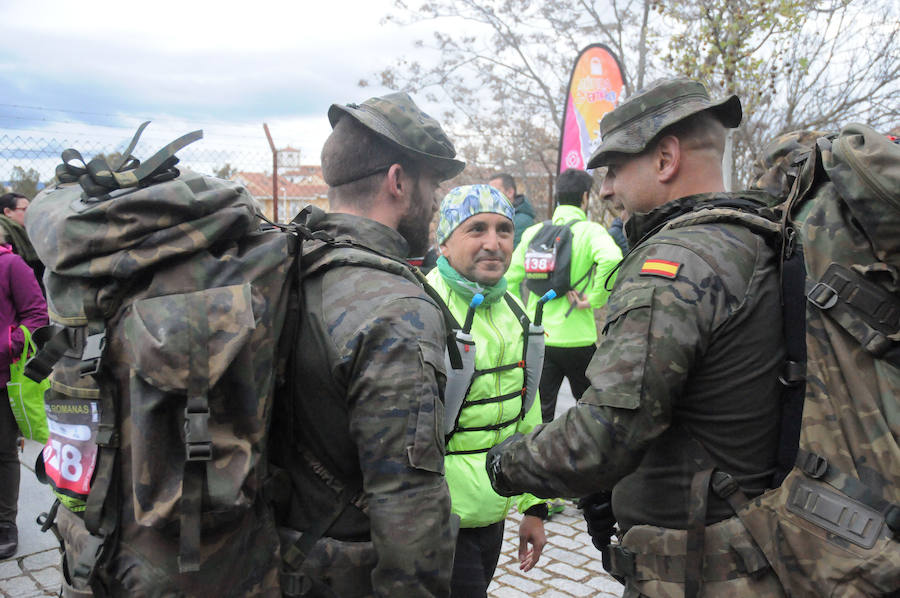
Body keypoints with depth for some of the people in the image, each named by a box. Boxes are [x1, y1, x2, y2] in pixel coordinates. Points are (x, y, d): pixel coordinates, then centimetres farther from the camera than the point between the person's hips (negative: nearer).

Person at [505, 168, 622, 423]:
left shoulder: (533, 232, 6)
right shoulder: (590, 231, -7)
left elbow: (511, 280, 7)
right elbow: (611, 258, -28)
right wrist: (595, 299, -17)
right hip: (576, 339, -3)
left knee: (539, 413, 10)